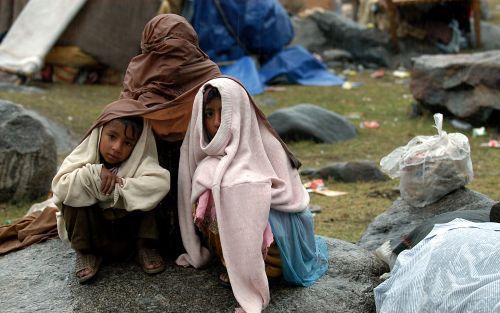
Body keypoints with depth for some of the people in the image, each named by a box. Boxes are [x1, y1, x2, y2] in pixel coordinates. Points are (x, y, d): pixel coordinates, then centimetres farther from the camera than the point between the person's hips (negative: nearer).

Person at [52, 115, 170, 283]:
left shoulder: (140, 161, -15)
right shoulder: (85, 155, -13)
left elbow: (161, 182, -35)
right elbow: (60, 188, -25)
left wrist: (117, 187, -33)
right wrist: (93, 173, -34)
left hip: (128, 231, -1)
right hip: (93, 232, 1)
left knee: (142, 195, -22)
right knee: (75, 194, -23)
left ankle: (145, 247, -7)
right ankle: (84, 253, -9)